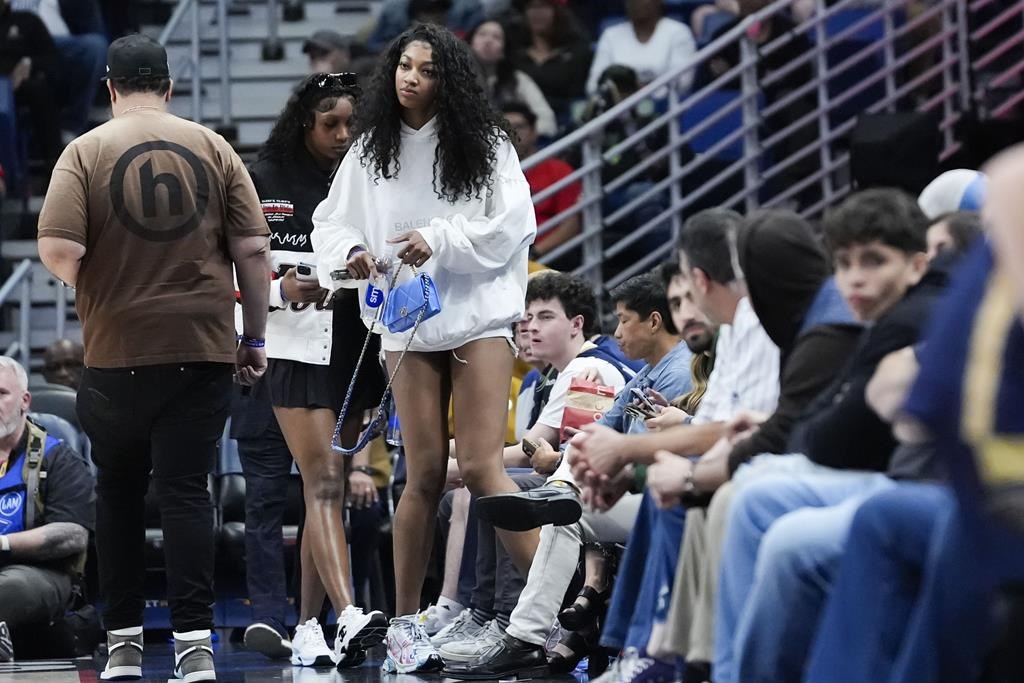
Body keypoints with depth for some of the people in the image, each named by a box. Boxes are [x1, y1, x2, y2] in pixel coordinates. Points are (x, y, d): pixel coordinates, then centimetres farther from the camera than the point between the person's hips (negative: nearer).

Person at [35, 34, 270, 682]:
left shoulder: (86, 152, -3)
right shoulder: (213, 149, 3)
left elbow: (57, 249, -14)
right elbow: (253, 250, -1)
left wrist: (87, 285, 8)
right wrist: (254, 338, 8)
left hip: (117, 352, -1)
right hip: (203, 349, 1)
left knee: (119, 491, 13)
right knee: (186, 489, 0)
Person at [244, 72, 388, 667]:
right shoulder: (267, 183, 2)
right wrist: (284, 290, -15)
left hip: (359, 346, 3)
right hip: (297, 347, -3)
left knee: (333, 490, 5)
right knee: (324, 483, -14)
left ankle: (308, 629, 11)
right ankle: (351, 619, -26)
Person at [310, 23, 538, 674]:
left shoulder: (483, 144, -1)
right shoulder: (370, 151, 7)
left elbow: (512, 225, -8)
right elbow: (332, 222, 12)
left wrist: (440, 241, -18)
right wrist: (350, 251, -10)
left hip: (478, 314, -3)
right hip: (407, 321, 3)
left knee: (481, 466, -12)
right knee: (424, 474, 2)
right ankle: (405, 621, 12)